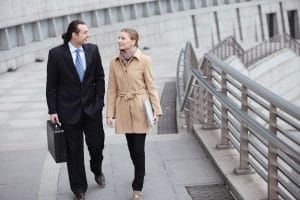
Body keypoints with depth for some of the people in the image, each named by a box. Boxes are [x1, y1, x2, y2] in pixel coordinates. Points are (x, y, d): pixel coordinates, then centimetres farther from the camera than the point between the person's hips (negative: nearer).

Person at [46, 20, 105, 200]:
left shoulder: (93, 50, -1)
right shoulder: (56, 54, -9)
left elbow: (99, 77, 7)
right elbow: (51, 85, -5)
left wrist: (99, 100, 1)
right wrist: (53, 110, -7)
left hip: (92, 108, 2)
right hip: (69, 110, -2)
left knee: (97, 144, 9)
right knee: (74, 151, 7)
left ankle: (97, 171, 43)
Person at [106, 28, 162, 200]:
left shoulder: (144, 60, -9)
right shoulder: (115, 62, 2)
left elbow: (151, 86, -5)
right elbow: (112, 89, 5)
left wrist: (157, 110, -10)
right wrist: (110, 113, 2)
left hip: (140, 108, -4)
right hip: (124, 110, 4)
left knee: (139, 148, -3)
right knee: (131, 147, 14)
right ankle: (140, 173, 40)